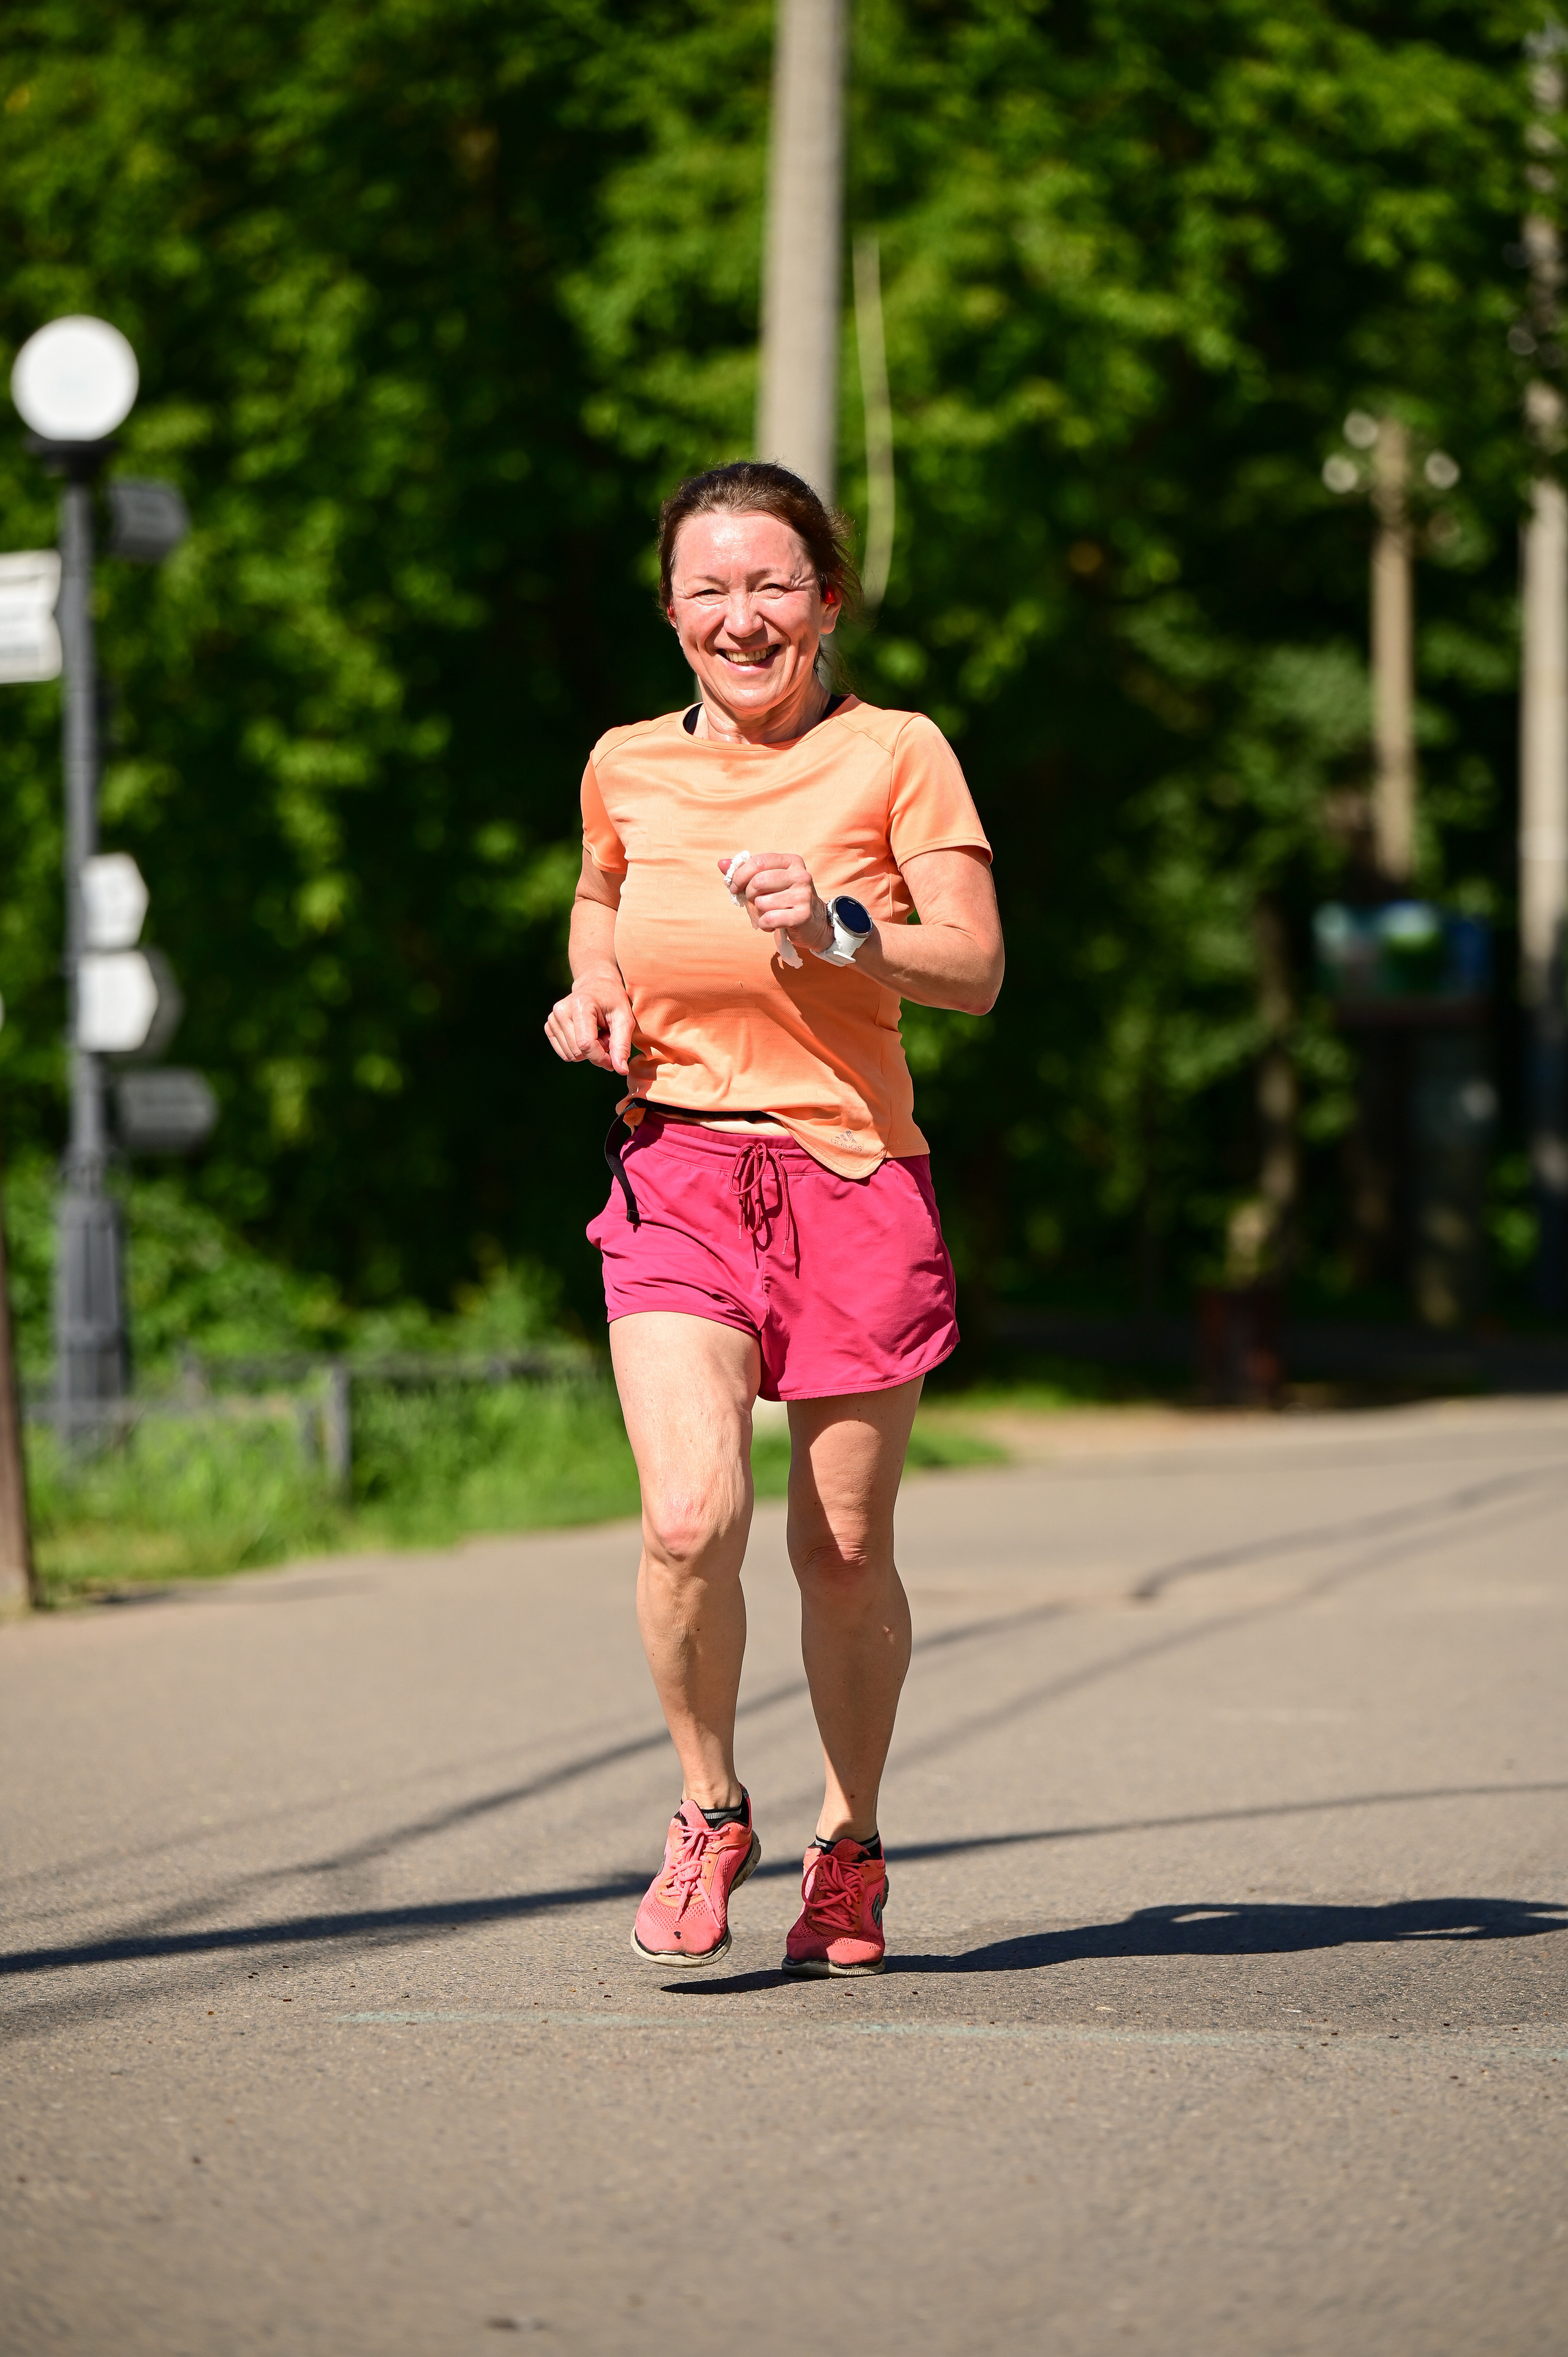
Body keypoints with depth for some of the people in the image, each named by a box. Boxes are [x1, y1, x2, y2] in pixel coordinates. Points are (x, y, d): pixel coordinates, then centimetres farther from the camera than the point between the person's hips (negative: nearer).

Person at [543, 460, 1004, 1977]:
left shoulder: (895, 756, -1)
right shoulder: (626, 768, 8)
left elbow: (976, 970, -4)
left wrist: (836, 927, -20)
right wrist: (595, 983, 8)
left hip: (852, 1178, -1)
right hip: (677, 1178, 1)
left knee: (843, 1550, 4)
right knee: (692, 1519, -18)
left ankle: (848, 1848, 27)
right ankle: (709, 1814, 6)